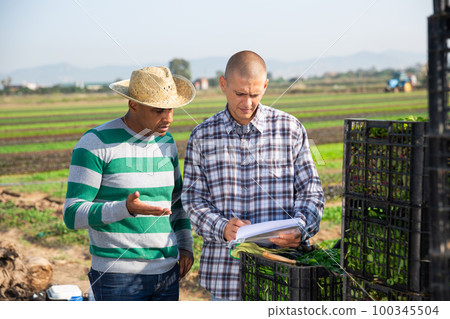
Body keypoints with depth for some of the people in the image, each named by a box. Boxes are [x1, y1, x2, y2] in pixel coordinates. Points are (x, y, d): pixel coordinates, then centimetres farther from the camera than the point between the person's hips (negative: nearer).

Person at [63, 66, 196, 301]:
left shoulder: (166, 142, 10)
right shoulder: (96, 143, -10)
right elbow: (73, 215, -14)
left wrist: (185, 246, 11)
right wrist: (125, 209, -29)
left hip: (167, 273, 6)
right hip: (119, 277, -6)